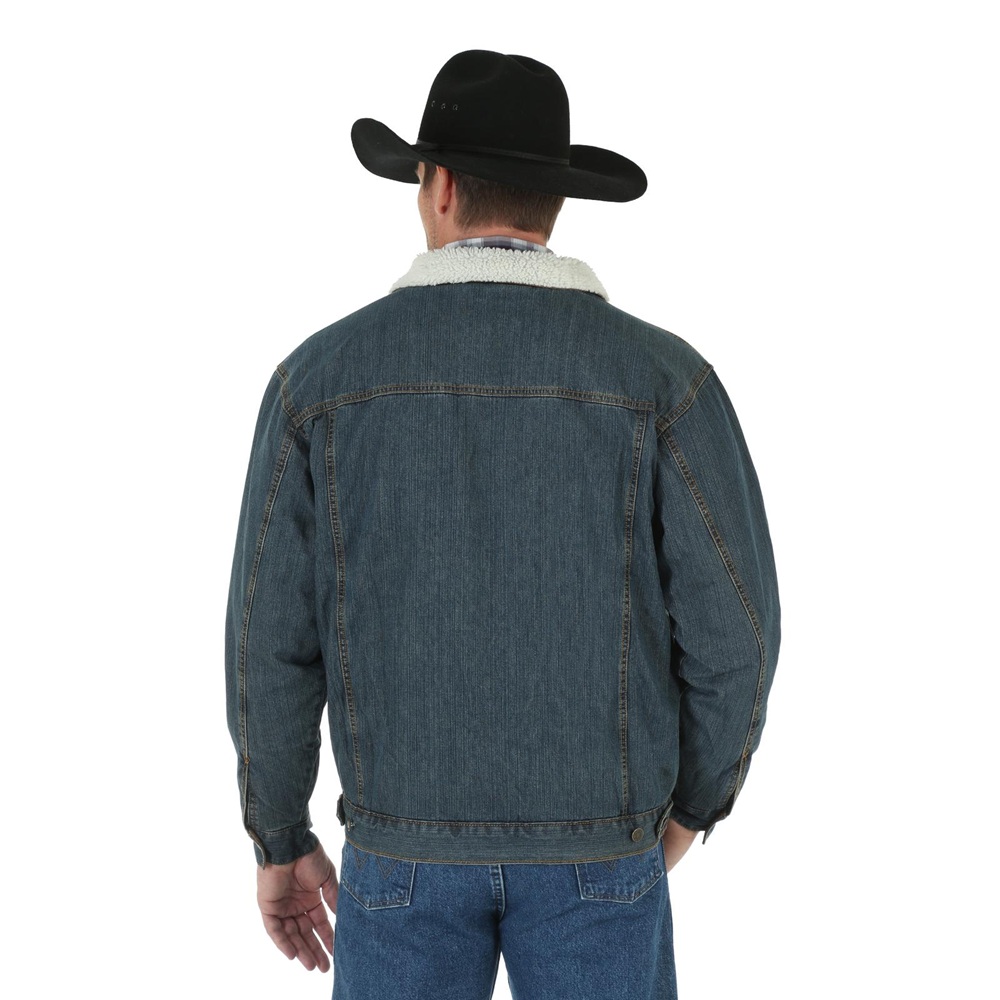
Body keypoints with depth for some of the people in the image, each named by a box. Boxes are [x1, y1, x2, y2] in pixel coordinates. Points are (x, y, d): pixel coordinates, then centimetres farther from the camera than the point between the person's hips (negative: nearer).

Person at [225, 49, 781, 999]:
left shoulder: (322, 372, -7)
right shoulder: (660, 373, -11)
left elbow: (272, 639, -6)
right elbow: (732, 626, -11)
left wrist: (279, 843, 9)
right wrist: (694, 798, 10)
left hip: (409, 835, 1)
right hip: (590, 842, 0)